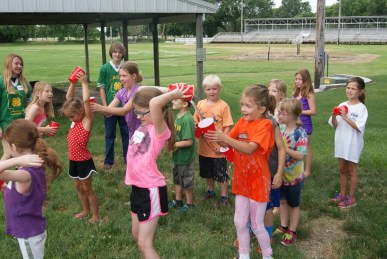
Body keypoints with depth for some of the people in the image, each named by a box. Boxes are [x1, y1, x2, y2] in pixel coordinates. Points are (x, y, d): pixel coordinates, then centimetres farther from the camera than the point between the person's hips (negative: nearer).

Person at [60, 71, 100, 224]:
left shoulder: (87, 120, -17)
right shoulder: (75, 120, 3)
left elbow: (86, 100, -30)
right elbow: (69, 97, 4)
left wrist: (84, 82, -23)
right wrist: (73, 82, -6)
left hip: (84, 161, -7)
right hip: (73, 160, 7)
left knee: (87, 189, 5)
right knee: (78, 187, 19)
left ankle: (96, 214, 20)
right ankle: (85, 211, 36)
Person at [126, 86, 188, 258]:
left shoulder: (160, 130, -19)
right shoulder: (144, 126, 4)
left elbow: (154, 103, -38)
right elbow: (141, 92, 12)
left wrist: (174, 94, -23)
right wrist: (168, 91, 4)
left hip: (151, 189, -9)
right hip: (137, 187, 9)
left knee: (144, 243, -3)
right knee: (137, 235, 22)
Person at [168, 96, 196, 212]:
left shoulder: (187, 119, -26)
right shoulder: (178, 116, 0)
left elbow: (189, 141, -28)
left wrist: (173, 145, -23)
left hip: (186, 158, -8)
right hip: (177, 156, 8)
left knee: (187, 181, 10)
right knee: (177, 179, 23)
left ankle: (190, 204, 29)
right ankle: (178, 200, 41)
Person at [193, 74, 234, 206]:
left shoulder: (223, 106, -13)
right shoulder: (200, 104, 0)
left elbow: (227, 126, -13)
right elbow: (195, 122, 8)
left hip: (218, 147, -5)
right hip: (204, 146, 5)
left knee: (221, 173, 8)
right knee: (208, 171, 23)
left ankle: (224, 196, 23)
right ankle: (210, 190, 44)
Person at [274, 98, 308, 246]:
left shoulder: (300, 133, -23)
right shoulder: (280, 128, -5)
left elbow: (301, 156, -29)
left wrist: (284, 148, -33)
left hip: (293, 175, -6)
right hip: (280, 173, 6)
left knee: (294, 204, 13)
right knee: (282, 201, 20)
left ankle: (292, 231, 29)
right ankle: (283, 226, 38)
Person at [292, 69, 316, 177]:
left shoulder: (309, 94, -14)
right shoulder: (295, 93, 5)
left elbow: (313, 111, -17)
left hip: (305, 125, -6)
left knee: (306, 148, 7)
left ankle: (307, 171, 19)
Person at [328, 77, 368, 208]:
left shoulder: (361, 108, -13)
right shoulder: (341, 105, 2)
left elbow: (358, 127, -22)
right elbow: (335, 125, 3)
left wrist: (345, 117, -27)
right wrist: (334, 116, -17)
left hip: (353, 144, -5)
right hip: (341, 142, 5)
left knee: (351, 170, 7)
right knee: (342, 169, 16)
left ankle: (351, 198, 18)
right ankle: (342, 194, 30)